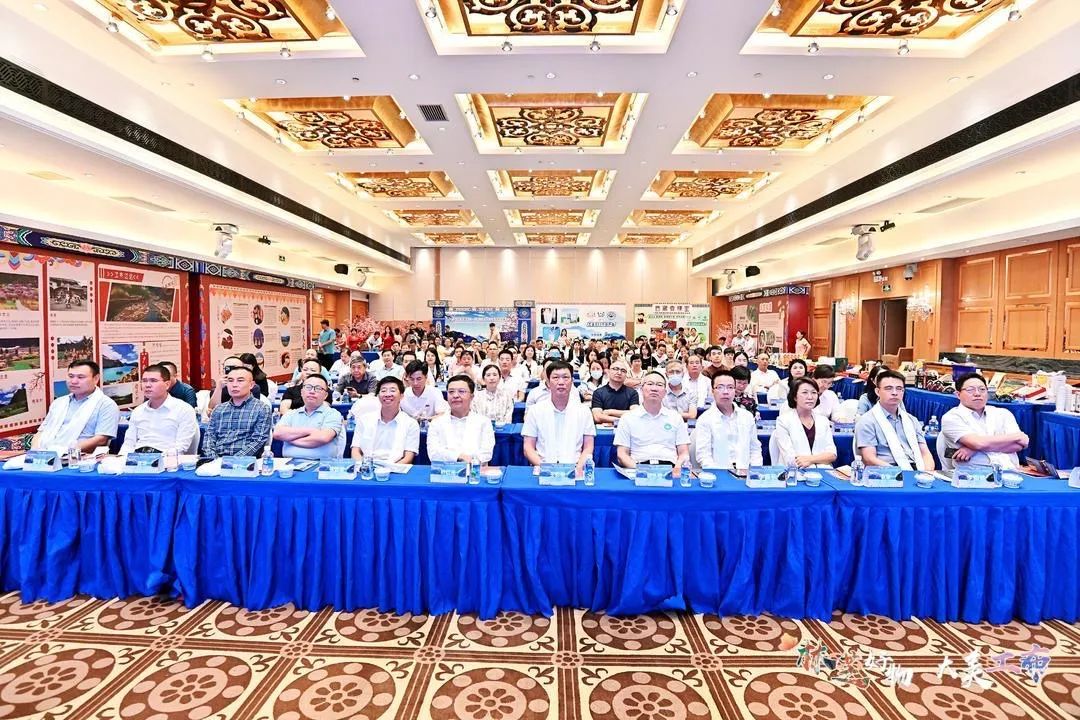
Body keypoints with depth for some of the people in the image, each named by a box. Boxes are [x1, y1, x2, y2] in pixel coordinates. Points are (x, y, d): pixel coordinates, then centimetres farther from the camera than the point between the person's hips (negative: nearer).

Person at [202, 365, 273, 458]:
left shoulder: (262, 409, 2)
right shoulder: (218, 409, 18)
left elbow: (258, 441, -6)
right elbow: (209, 436, 12)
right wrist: (213, 458, -7)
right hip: (217, 459, 4)